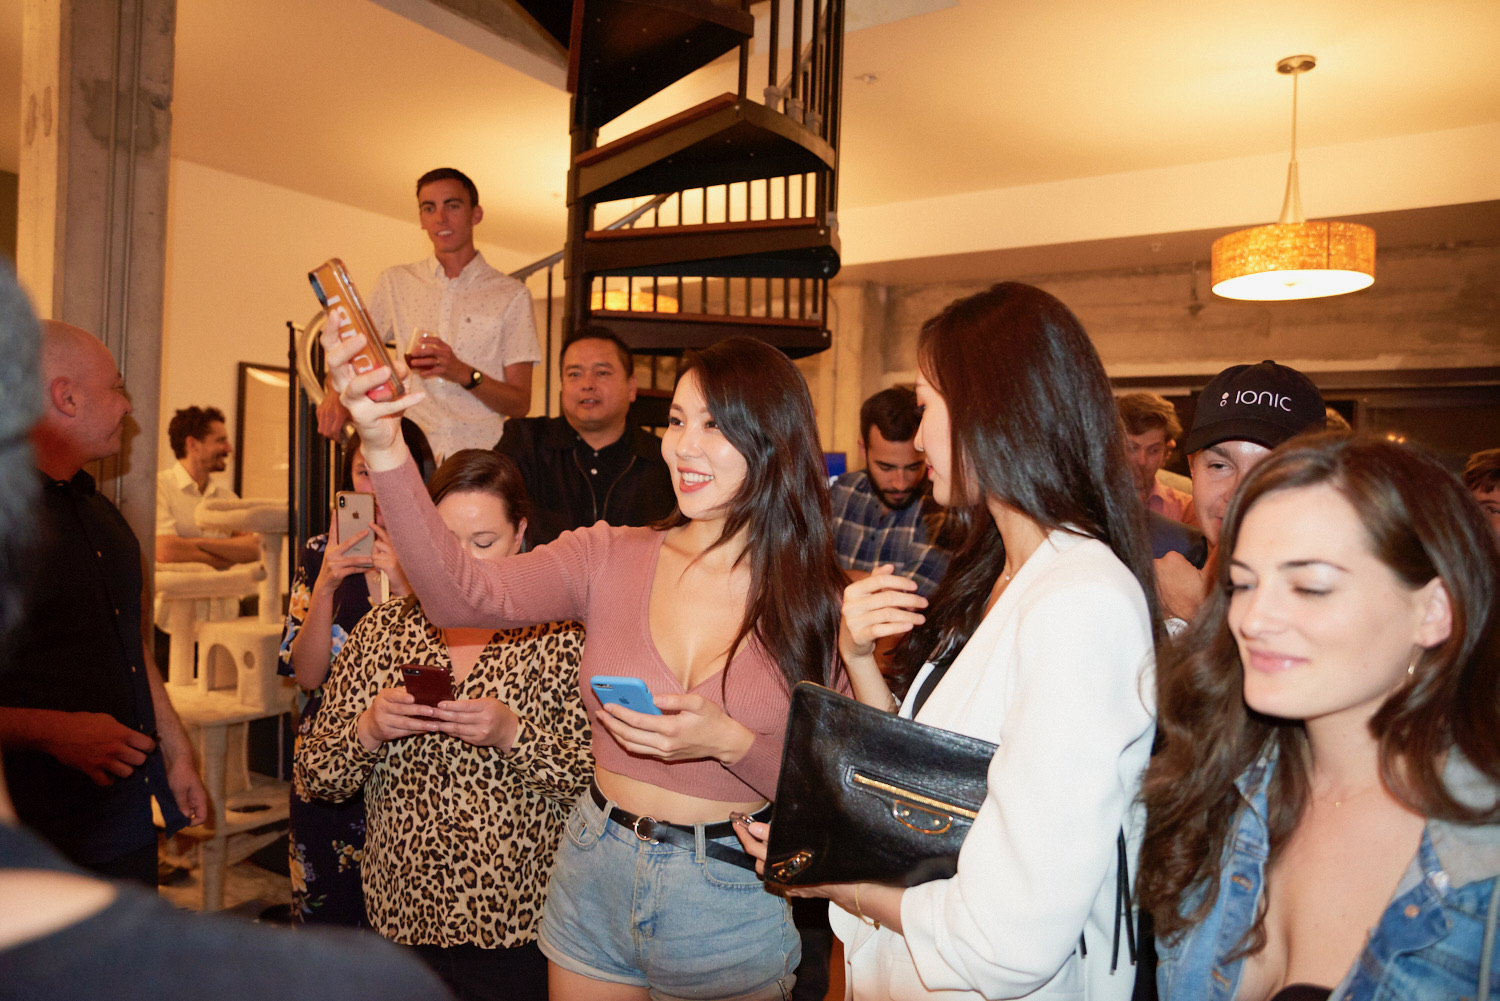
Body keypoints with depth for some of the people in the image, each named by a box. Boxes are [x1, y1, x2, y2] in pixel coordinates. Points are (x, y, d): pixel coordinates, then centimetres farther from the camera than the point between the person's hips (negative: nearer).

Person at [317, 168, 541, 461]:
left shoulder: (511, 295, 8)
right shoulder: (395, 282, 16)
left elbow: (520, 404, 5)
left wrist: (464, 374, -12)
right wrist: (336, 395, 1)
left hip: (480, 460, -1)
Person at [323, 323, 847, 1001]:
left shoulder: (822, 606, -10)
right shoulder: (612, 558, -5)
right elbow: (464, 596, -18)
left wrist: (728, 741, -25)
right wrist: (383, 447, -27)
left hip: (734, 904, -1)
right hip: (594, 875, 2)